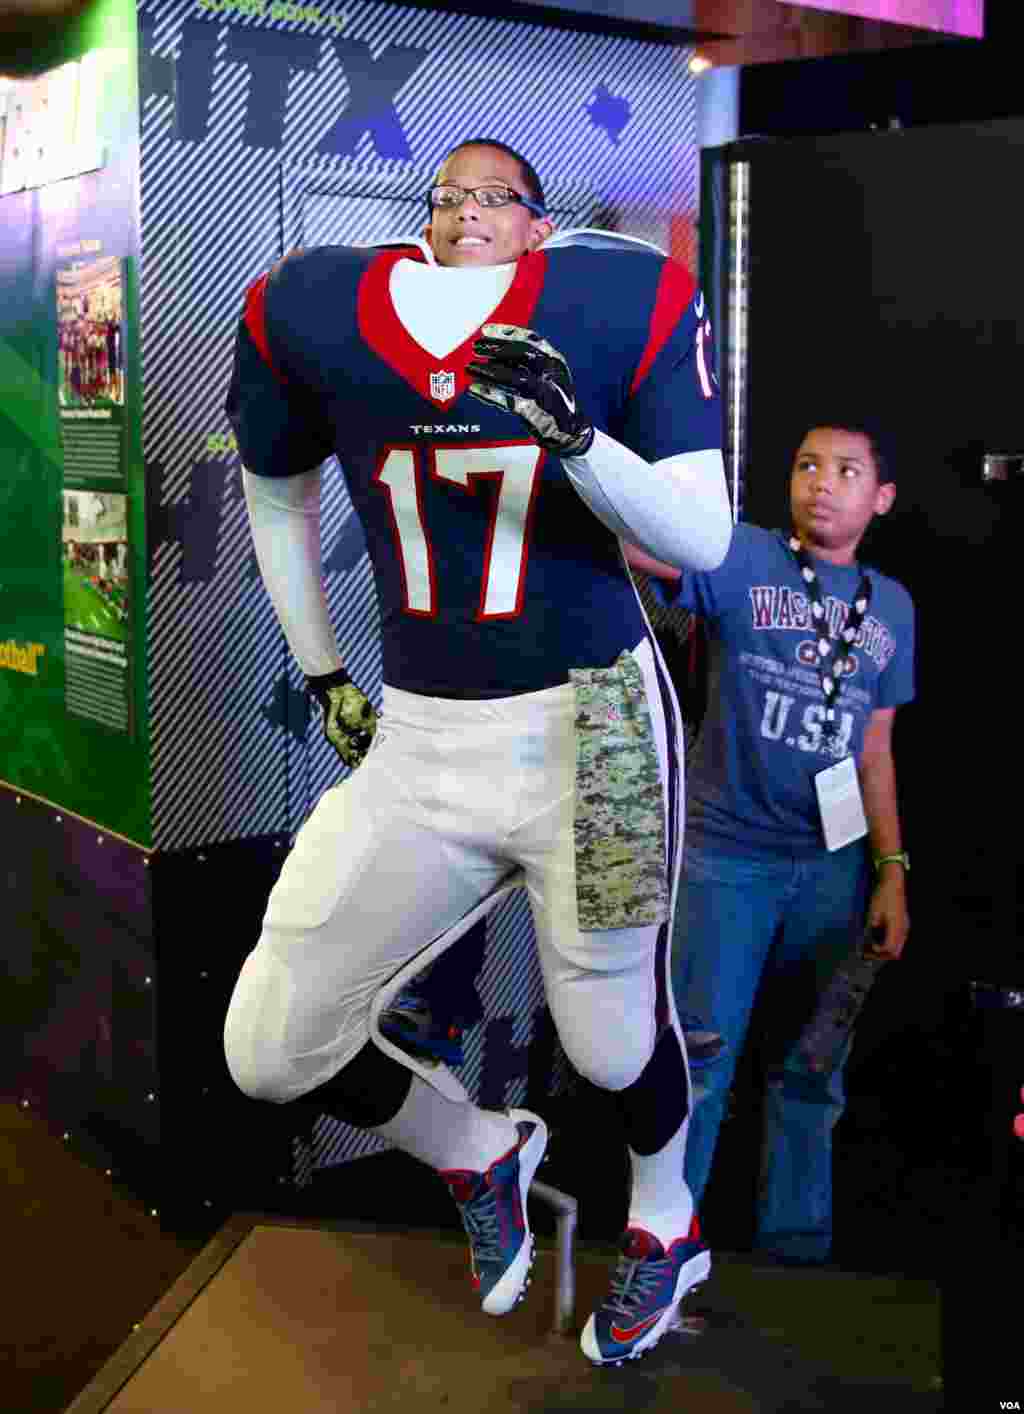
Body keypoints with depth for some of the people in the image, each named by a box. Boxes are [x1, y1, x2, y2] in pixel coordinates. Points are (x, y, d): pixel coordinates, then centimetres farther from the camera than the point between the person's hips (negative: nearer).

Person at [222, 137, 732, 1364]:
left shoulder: (623, 304, -7)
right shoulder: (311, 311, 1)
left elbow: (701, 538, -9)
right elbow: (276, 490, 19)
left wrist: (575, 434, -27)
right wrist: (322, 675, 18)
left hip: (584, 721, -3)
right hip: (414, 741, 4)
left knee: (613, 1039, 11)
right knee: (272, 1054, 4)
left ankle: (666, 1231, 48)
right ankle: (479, 1155, 36)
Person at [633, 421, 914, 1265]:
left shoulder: (892, 606, 9)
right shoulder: (744, 559, -4)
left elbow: (875, 748, 12)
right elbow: (651, 542, -23)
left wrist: (891, 871, 7)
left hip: (833, 865, 4)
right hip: (727, 853, -4)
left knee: (812, 1069, 12)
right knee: (699, 1059, 0)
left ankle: (797, 1245, 28)